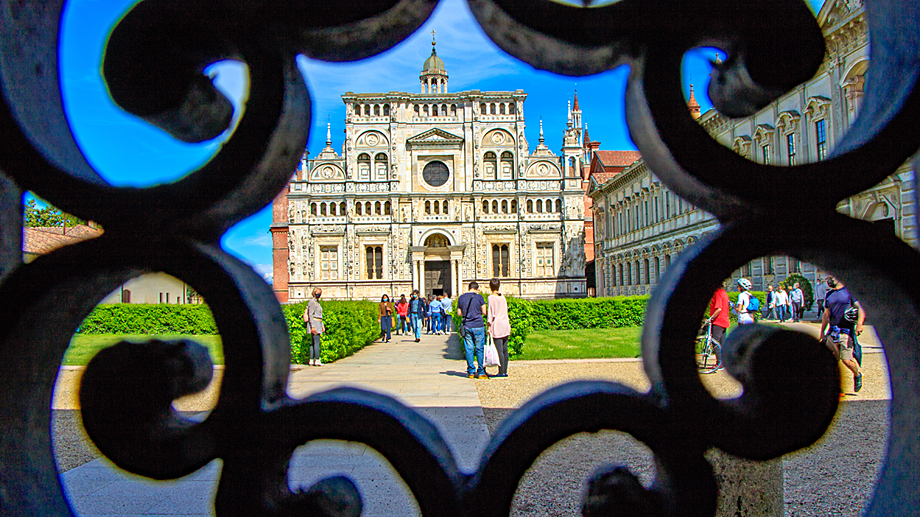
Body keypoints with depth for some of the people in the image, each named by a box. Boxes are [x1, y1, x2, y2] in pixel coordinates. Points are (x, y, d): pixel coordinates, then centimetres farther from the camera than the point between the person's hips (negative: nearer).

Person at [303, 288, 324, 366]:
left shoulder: (317, 302, 19)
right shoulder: (312, 302, -9)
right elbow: (310, 315, -16)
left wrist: (322, 325, 23)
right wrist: (313, 326, -22)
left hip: (318, 324, 9)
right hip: (314, 323, -9)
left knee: (313, 343, 7)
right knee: (316, 342, -13)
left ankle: (311, 360, 7)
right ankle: (317, 360, -15)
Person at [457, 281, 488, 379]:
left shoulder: (461, 297, 7)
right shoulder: (479, 297, -4)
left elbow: (459, 313, 10)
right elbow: (484, 312, -2)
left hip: (466, 326, 3)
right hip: (478, 326, -3)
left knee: (469, 349, 6)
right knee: (480, 349, 2)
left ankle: (471, 372, 8)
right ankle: (481, 372, 3)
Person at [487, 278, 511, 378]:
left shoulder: (491, 297, -6)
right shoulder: (503, 297, 14)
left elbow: (491, 313, -10)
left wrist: (488, 326, -8)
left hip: (497, 325, -7)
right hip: (506, 324, 7)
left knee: (499, 350, -6)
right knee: (505, 350, 8)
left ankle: (501, 372, -6)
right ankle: (505, 371, 10)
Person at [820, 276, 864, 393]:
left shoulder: (849, 291, -2)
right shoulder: (829, 294, 15)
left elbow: (860, 308, -6)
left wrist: (859, 324, -21)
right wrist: (822, 332, 22)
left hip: (846, 332, -5)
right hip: (832, 332, 5)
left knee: (846, 360, -7)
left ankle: (857, 375, 22)